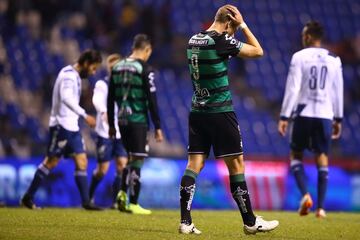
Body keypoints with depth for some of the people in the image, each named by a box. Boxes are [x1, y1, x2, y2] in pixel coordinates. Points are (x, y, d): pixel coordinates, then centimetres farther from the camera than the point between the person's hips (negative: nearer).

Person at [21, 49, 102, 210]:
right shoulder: (69, 75, -14)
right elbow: (66, 98, -29)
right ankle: (27, 198, 5)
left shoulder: (74, 76, 17)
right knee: (51, 162, -3)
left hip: (72, 126, 9)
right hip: (61, 125, -9)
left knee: (81, 162, 1)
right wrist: (85, 115, -34)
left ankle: (86, 201, -1)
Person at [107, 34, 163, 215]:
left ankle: (122, 193, 4)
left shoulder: (117, 68, 9)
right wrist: (157, 127, -7)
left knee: (131, 157, 20)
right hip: (138, 121, -6)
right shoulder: (145, 70, -9)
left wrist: (111, 125, 20)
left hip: (122, 121, 6)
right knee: (137, 160, -1)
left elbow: (110, 99, 13)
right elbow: (152, 100, -11)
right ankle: (133, 204, 0)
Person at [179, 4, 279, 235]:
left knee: (194, 164, 3)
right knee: (236, 164, 1)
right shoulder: (222, 41, -14)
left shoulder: (194, 40, 8)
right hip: (221, 111, -7)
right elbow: (258, 51, -6)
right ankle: (250, 222, 7)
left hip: (197, 111, 7)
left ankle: (185, 222, -5)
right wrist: (243, 25, 0)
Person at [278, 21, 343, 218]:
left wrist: (284, 117, -6)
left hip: (304, 113, -3)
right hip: (325, 114, 3)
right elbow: (338, 92, 11)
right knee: (322, 158, 7)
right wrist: (338, 119, 19)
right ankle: (321, 207, 2)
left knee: (296, 154, 12)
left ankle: (305, 194, -9)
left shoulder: (299, 57, -4)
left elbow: (292, 88, -8)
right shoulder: (334, 60, 8)